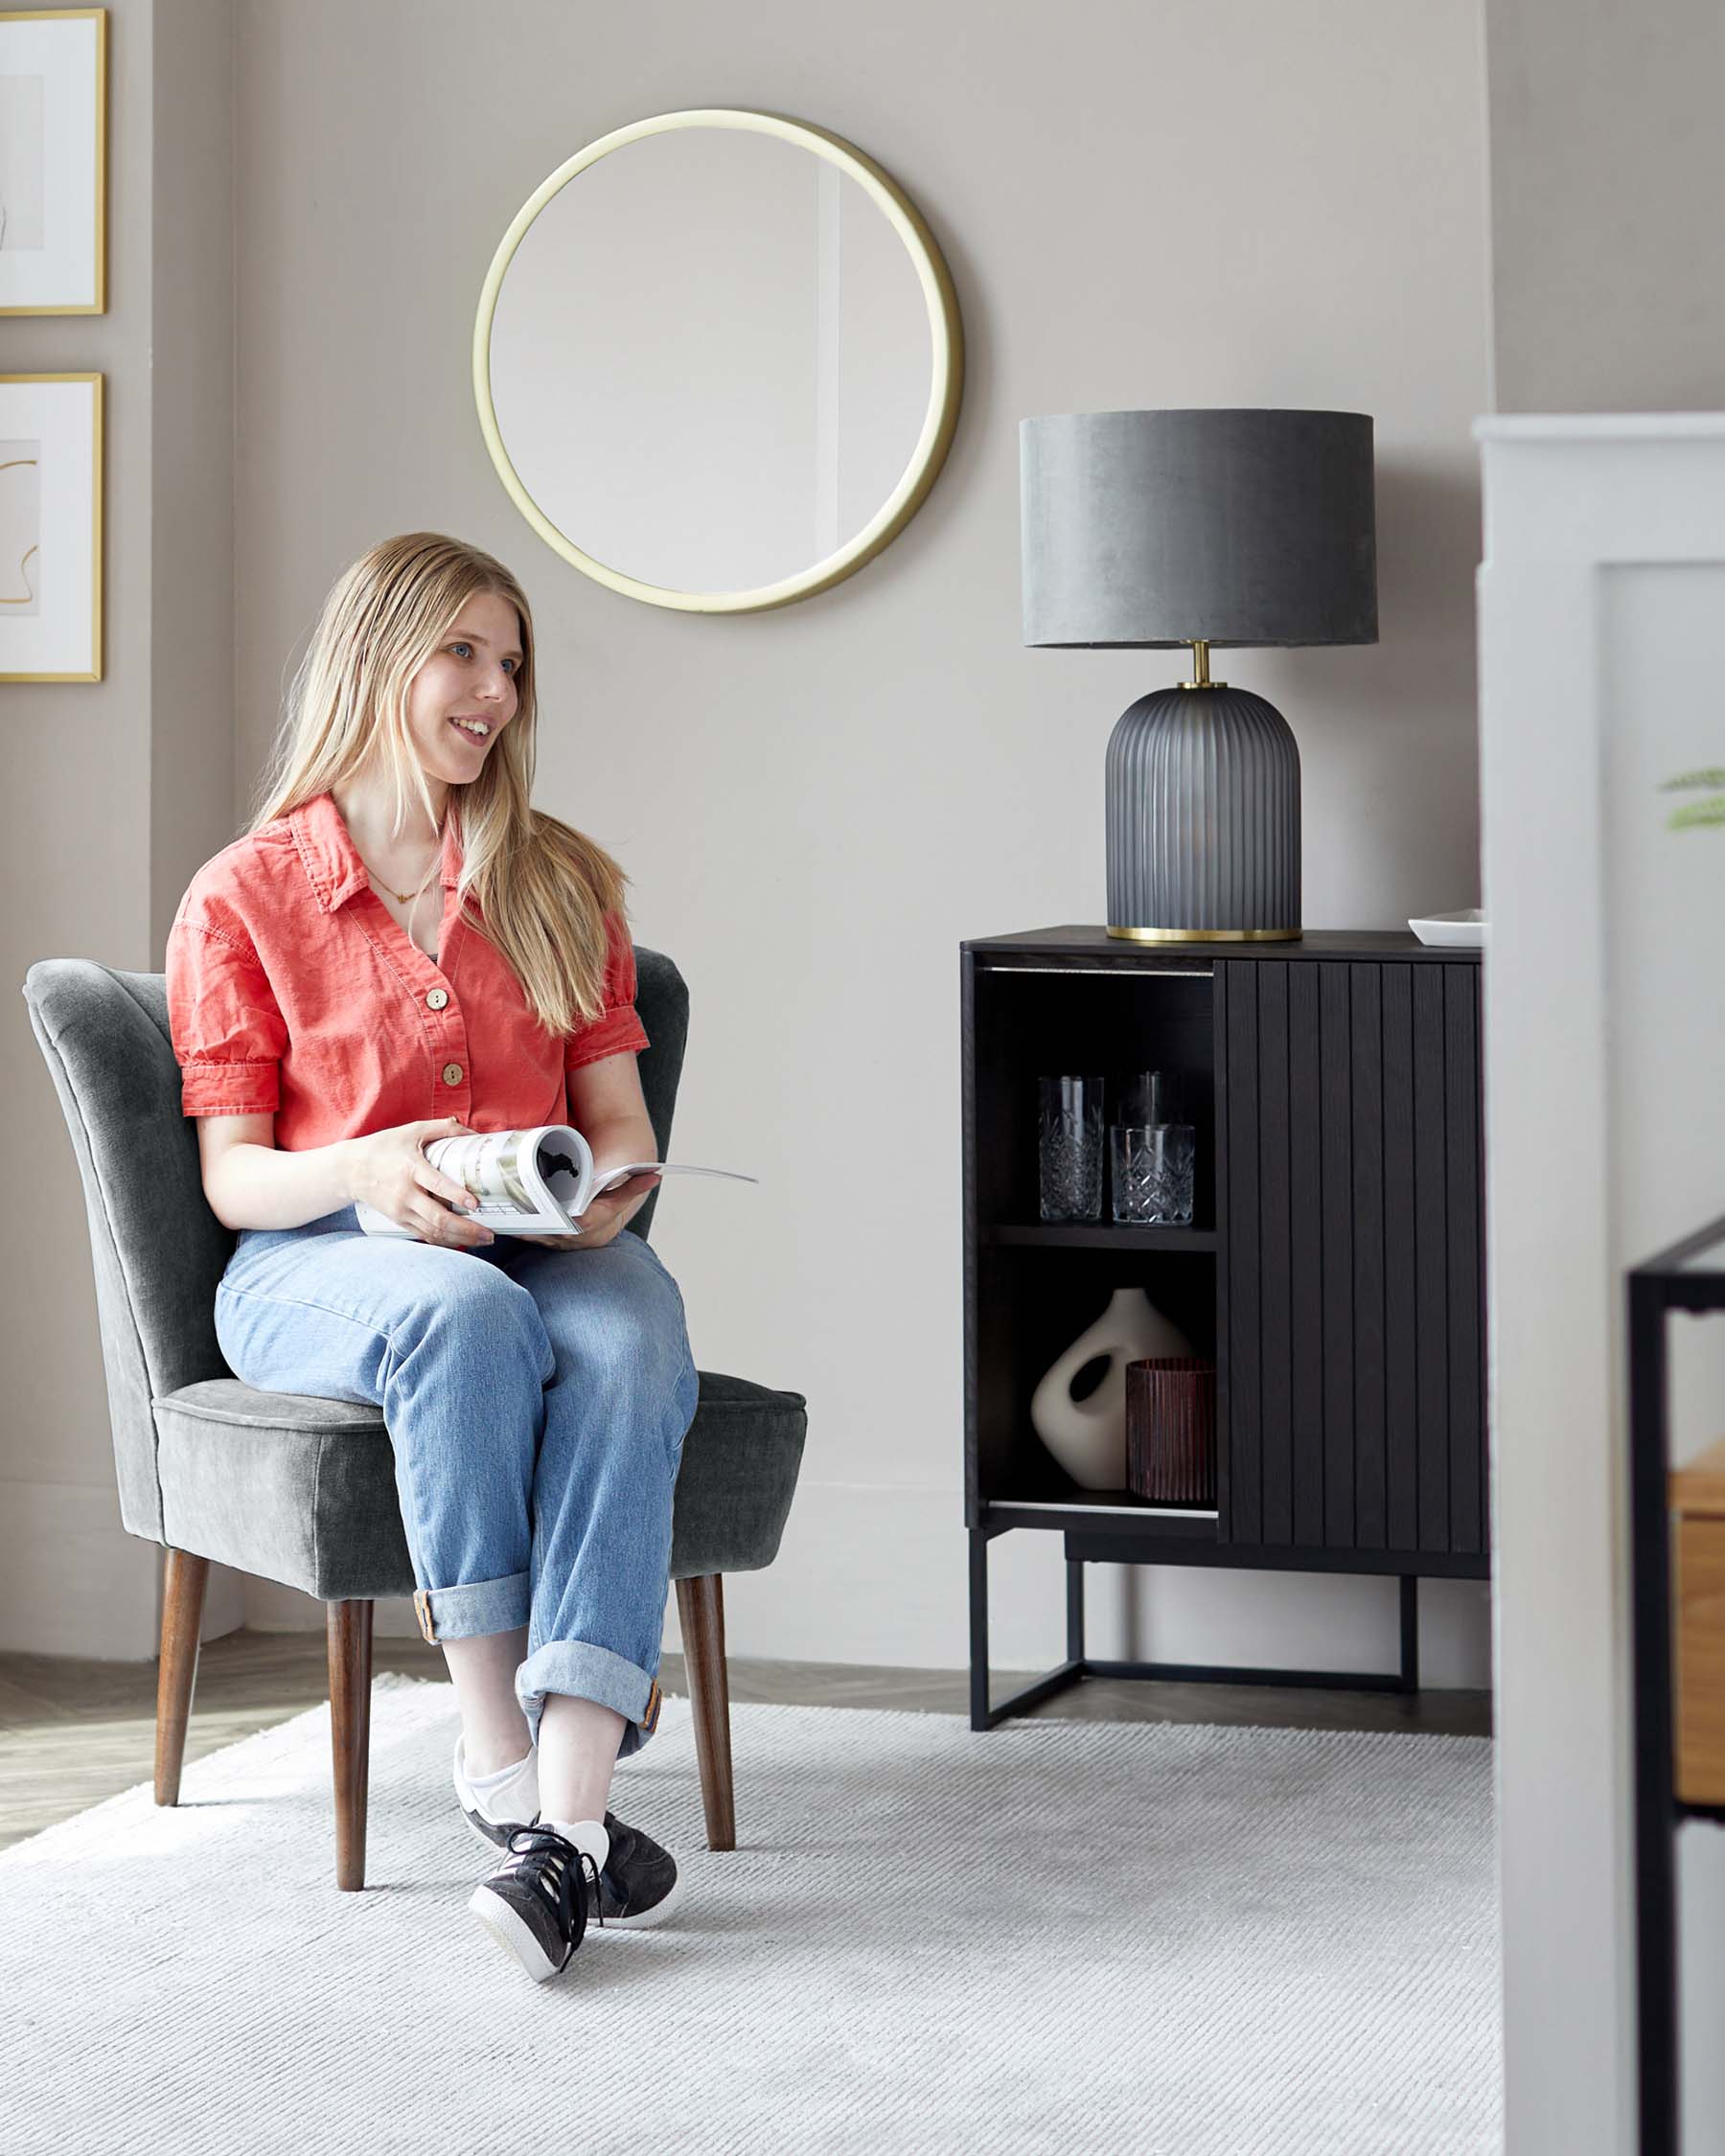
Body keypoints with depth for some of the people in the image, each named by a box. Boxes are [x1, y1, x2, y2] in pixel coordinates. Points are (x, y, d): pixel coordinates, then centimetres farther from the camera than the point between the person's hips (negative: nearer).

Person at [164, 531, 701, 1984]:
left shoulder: (563, 883, 14)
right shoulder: (243, 898, 4)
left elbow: (620, 1117, 13)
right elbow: (232, 1174, 1)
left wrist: (611, 1190, -12)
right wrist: (362, 1174, -21)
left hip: (542, 1249, 3)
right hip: (319, 1266, -2)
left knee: (633, 1327, -35)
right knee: (468, 1315, -39)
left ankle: (565, 1816, -45)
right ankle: (498, 1749, -33)